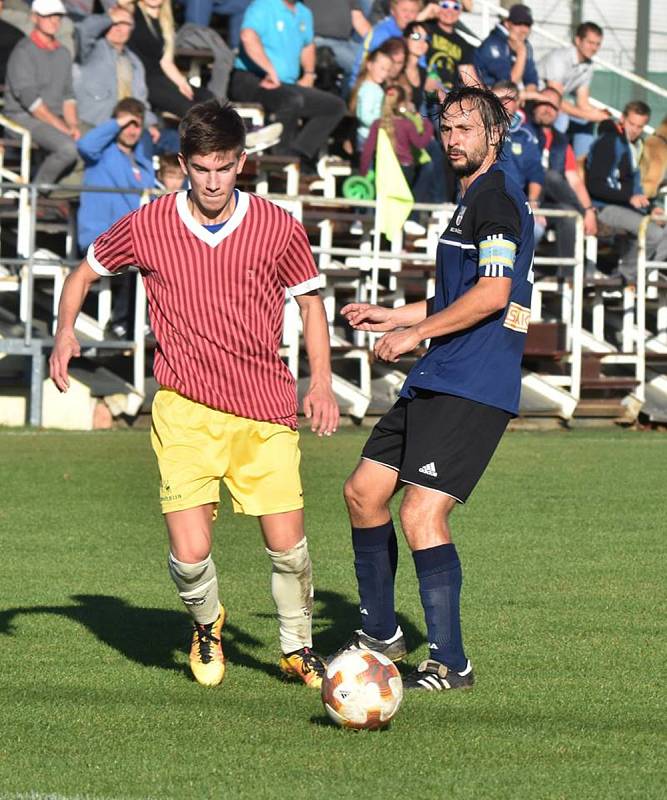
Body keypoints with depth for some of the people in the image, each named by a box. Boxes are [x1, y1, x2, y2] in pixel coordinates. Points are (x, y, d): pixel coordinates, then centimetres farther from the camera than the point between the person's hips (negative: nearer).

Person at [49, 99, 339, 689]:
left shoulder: (279, 227, -1)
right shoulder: (148, 226, -1)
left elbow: (310, 302, 14)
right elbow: (86, 272, 15)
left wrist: (321, 383, 3)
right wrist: (65, 331, -2)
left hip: (265, 410, 1)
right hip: (184, 409, -1)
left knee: (287, 545, -3)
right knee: (190, 553, -12)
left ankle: (298, 647, 26)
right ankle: (206, 625, 23)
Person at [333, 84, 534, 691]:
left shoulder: (496, 198, -11)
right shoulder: (473, 200, 21)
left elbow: (493, 293, -21)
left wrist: (414, 333, -14)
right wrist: (393, 318, 28)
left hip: (471, 389, -11)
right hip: (439, 384, 11)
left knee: (421, 512, -16)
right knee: (364, 492, 14)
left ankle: (450, 664, -11)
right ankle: (380, 633, 26)